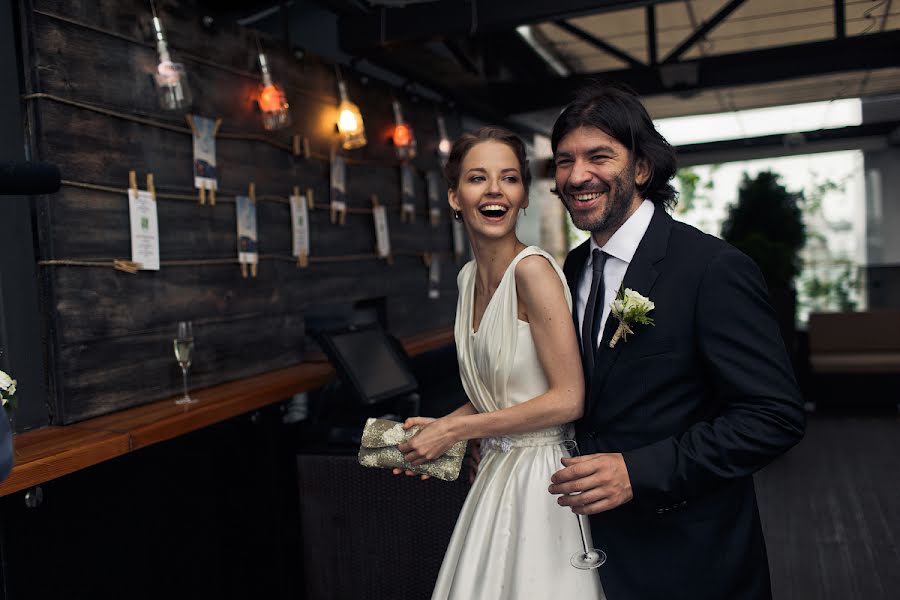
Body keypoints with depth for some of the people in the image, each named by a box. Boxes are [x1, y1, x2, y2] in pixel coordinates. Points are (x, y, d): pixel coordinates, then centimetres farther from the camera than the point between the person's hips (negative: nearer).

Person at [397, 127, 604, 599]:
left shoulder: (533, 268, -19)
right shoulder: (469, 277, 4)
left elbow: (568, 399, -21)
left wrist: (455, 430, -15)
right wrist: (434, 432, 2)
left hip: (539, 476, -7)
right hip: (495, 472, 7)